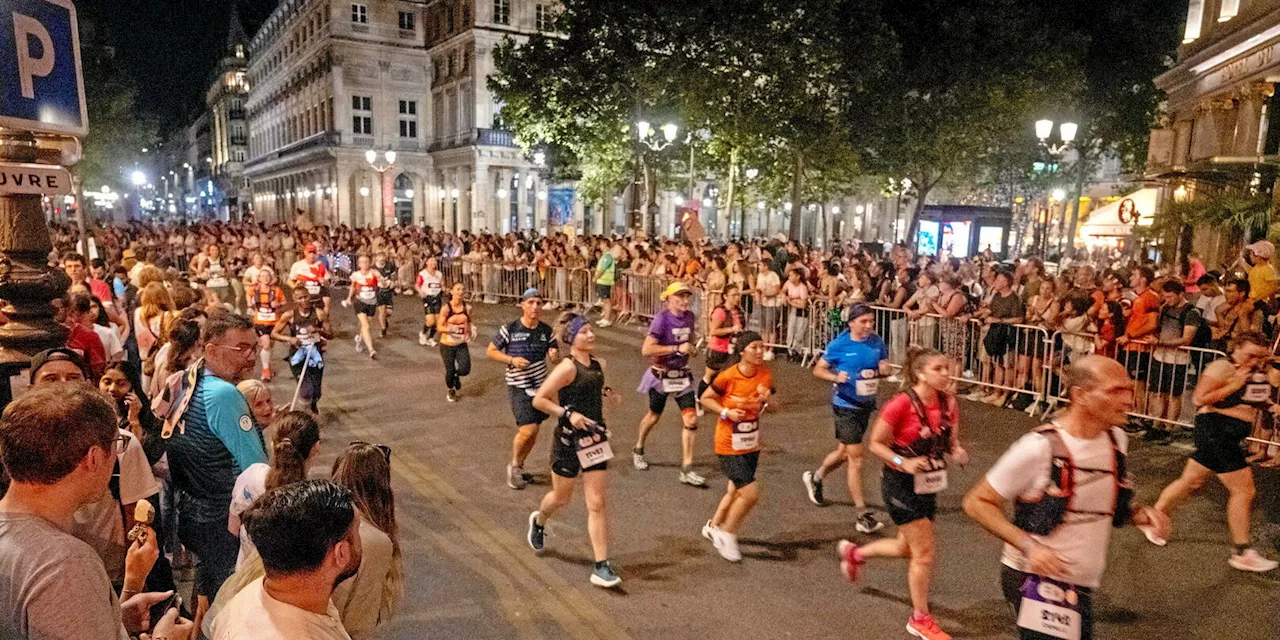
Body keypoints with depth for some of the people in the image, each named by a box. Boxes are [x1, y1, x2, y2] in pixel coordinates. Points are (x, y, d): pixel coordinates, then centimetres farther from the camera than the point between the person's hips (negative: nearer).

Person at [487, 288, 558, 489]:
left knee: (532, 432, 12)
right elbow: (490, 351, -2)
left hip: (540, 386, 5)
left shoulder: (546, 330, 0)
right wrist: (511, 360, -17)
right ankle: (514, 464, 13)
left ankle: (519, 466, 35)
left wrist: (555, 356, -17)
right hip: (519, 387, -4)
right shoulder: (510, 329, -10)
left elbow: (555, 357, 8)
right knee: (528, 430, -14)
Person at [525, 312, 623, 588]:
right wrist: (568, 414, -26)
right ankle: (538, 521, 51)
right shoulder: (567, 367, -17)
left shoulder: (597, 364, 4)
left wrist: (606, 392, 9)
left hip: (595, 439, 5)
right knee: (561, 497, 16)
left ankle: (601, 566, 4)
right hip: (569, 441, -5)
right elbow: (539, 400, -18)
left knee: (597, 504, 0)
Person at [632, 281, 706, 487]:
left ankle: (686, 469, 1)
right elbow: (646, 350, -27)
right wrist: (677, 348, -26)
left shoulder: (689, 317, 0)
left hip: (683, 375, 5)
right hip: (661, 375, -4)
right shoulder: (662, 319, -19)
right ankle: (638, 450, 43)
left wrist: (691, 344, 0)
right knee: (654, 416, 15)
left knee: (691, 419, -6)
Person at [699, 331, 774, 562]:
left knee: (736, 491, 19)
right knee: (751, 493, -11)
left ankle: (714, 527, 44)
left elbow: (764, 408, 8)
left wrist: (767, 401, -15)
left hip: (752, 445, 6)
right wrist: (726, 412, -20)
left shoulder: (766, 375, -5)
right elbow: (705, 398, -6)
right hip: (729, 446, -6)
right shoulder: (728, 376, -19)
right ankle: (727, 534, 12)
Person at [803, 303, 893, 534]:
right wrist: (835, 376, -24)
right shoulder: (838, 345, -13)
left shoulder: (877, 343, -1)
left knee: (844, 452, 21)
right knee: (856, 457, -7)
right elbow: (818, 370, -5)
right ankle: (863, 515, 0)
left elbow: (885, 367, 11)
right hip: (845, 405, -6)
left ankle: (814, 478, 48)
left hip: (866, 405, 6)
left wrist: (886, 369, -13)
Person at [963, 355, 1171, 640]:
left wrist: (1141, 514, -3)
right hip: (1036, 582, -7)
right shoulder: (1040, 448, -23)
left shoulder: (1117, 440, 1)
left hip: (1082, 587, 8)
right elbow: (977, 502, -18)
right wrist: (1029, 546, -27)